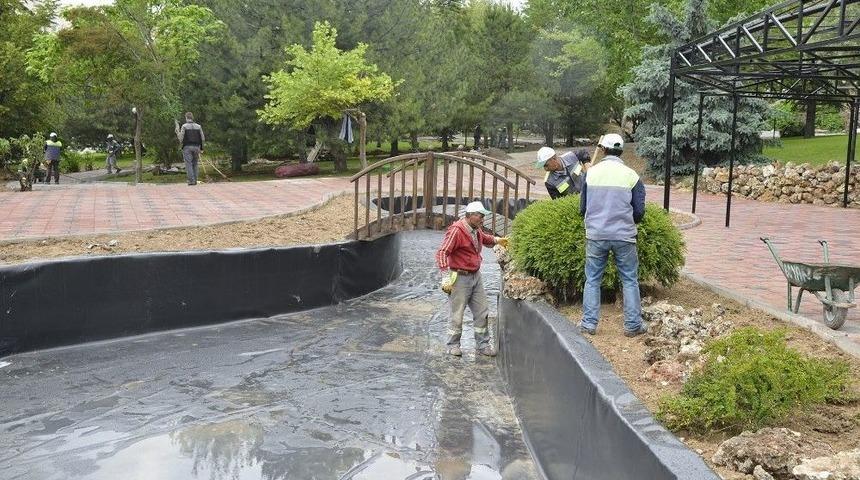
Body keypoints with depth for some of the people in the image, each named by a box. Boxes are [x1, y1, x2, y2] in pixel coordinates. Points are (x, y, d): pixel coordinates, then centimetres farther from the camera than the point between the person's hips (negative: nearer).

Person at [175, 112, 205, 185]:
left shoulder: (184, 126, -4)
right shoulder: (198, 126, 6)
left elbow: (181, 139, -6)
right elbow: (203, 139, 4)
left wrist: (177, 131, 8)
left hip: (187, 147, -3)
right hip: (196, 147, 3)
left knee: (188, 164, -4)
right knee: (194, 164, 11)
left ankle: (191, 180, -14)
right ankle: (195, 180, 7)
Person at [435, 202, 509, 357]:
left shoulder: (476, 229, 7)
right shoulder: (456, 230, -19)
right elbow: (442, 253, -25)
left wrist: (497, 240, 23)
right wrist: (446, 277, -30)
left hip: (476, 276, 8)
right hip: (460, 278, -8)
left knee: (482, 312, 10)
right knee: (457, 314, 2)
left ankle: (482, 344, 21)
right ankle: (453, 345, 18)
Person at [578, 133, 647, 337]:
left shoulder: (591, 173, 0)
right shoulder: (631, 176, -2)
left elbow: (582, 208, 7)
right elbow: (639, 212, 0)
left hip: (595, 235, 1)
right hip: (624, 236, -1)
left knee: (592, 280, 11)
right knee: (630, 281, 10)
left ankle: (589, 324, 11)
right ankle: (633, 324, 12)